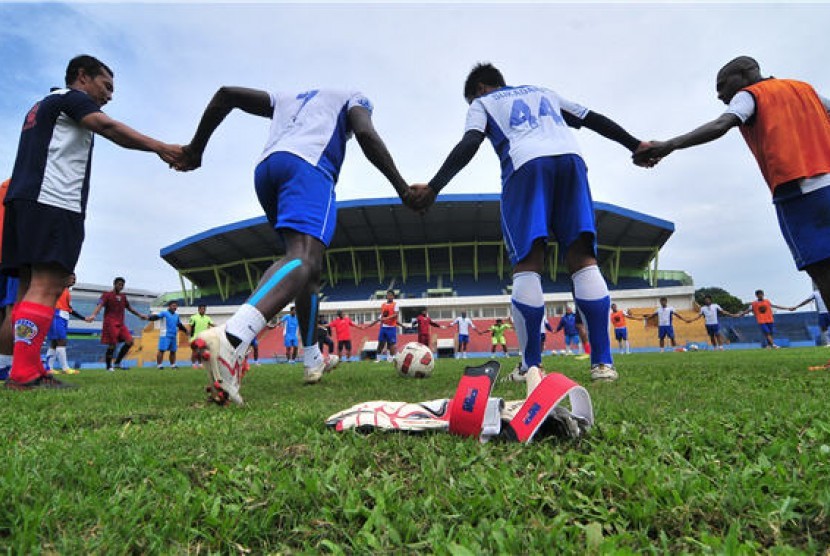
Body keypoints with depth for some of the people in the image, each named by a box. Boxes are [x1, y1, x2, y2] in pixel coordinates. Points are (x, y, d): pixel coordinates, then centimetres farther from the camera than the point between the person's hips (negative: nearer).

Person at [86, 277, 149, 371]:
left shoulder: (123, 297, 18)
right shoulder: (107, 295, -1)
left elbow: (129, 308, 31)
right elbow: (100, 305, -17)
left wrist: (140, 315, 36)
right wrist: (93, 315, -35)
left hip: (121, 323, 6)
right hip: (110, 324, -6)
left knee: (129, 341, -7)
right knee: (112, 345, -6)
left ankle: (117, 363, 4)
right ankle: (109, 366, 9)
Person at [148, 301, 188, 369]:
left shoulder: (177, 316, 17)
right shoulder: (164, 313, -1)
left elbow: (180, 325, 25)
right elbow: (156, 317, -15)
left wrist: (186, 331, 20)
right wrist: (149, 318, -32)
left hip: (174, 336, 6)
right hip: (165, 335, -6)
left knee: (173, 351, 11)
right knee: (162, 350, -9)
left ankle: (173, 365, 20)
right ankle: (159, 365, -3)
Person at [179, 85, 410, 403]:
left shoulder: (289, 99, 40)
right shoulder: (352, 99, 26)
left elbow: (226, 94, 31)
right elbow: (366, 134, 2)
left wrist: (196, 148, 30)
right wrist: (401, 187, 0)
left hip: (266, 167, 7)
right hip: (307, 163, -6)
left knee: (310, 267, 15)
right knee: (304, 260, -24)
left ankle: (313, 361, 17)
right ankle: (231, 339, -49)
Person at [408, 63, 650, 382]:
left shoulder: (482, 103, 24)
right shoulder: (542, 92, 38)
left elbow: (469, 144, 3)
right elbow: (594, 120, 34)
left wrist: (434, 187, -5)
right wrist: (636, 146, 39)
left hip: (525, 164, -4)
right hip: (570, 158, 4)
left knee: (527, 264, -6)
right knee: (583, 258, -1)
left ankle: (531, 367, -11)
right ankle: (603, 363, -6)